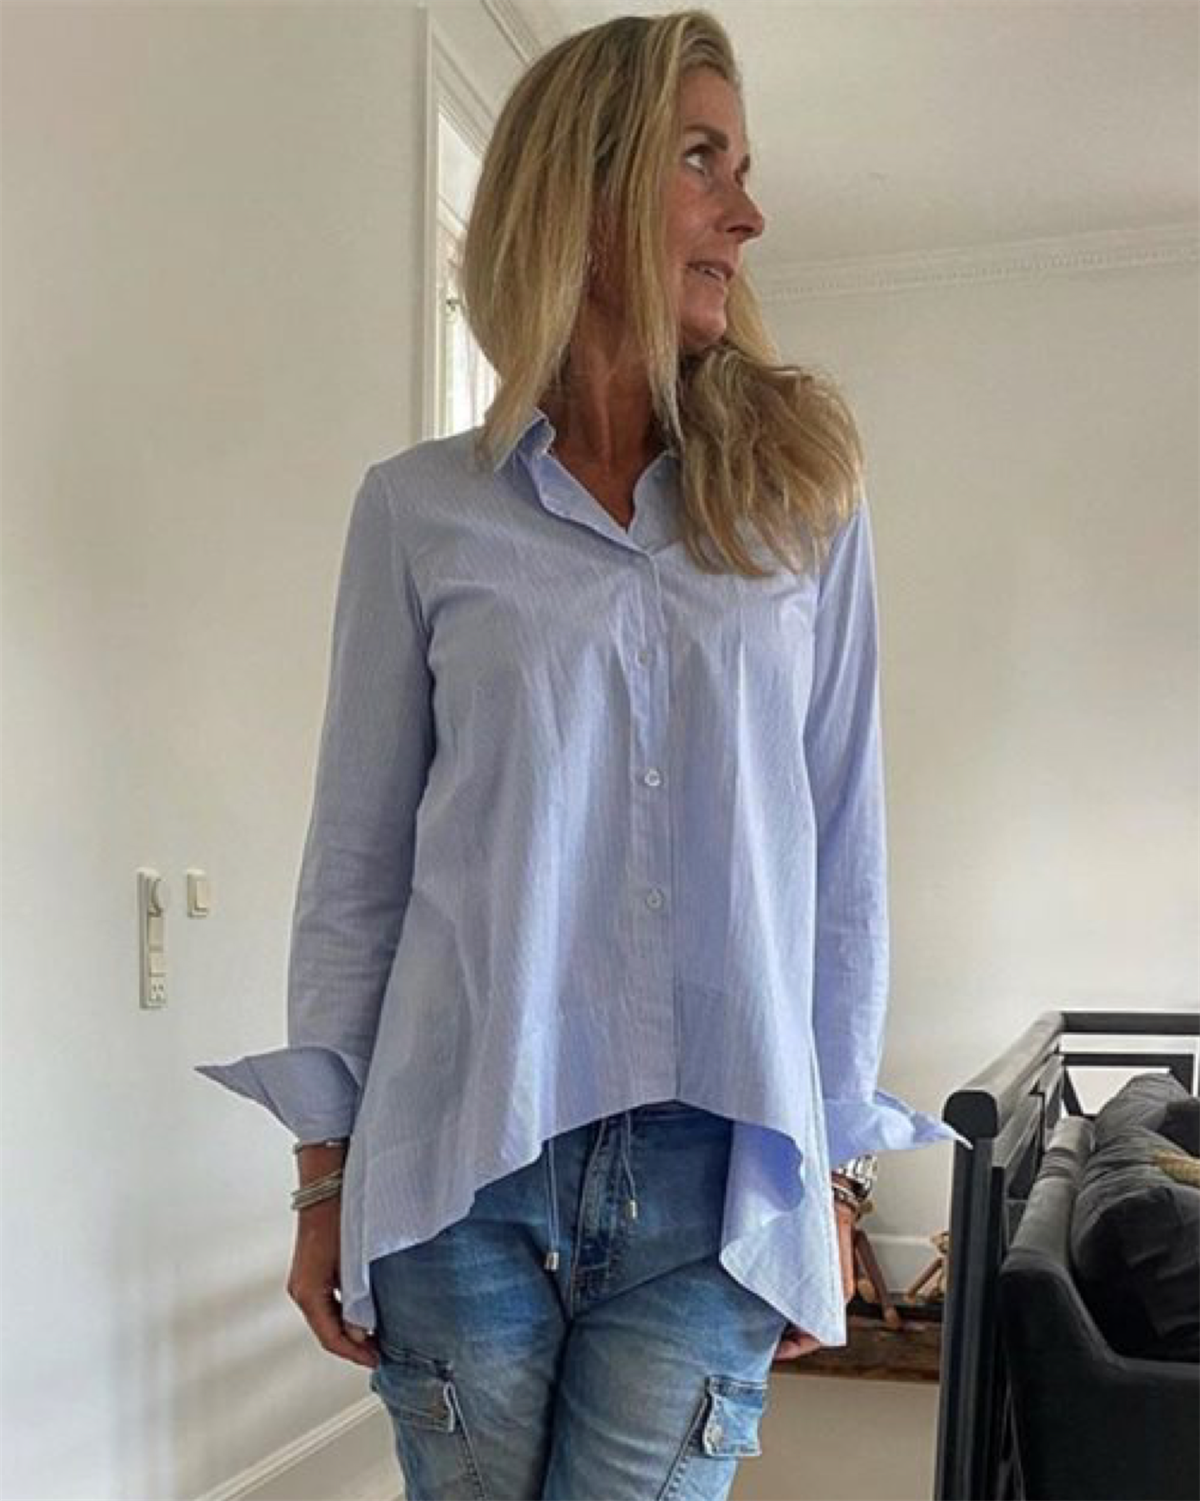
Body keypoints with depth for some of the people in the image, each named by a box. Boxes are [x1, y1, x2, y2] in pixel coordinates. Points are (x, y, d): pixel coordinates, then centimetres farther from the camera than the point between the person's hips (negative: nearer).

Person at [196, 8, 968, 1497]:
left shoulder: (804, 496, 3)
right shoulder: (419, 508, 0)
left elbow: (841, 854, 4)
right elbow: (356, 858, 3)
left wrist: (832, 1165, 5)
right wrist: (326, 1167, 4)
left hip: (714, 1168, 1)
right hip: (462, 1154, 0)